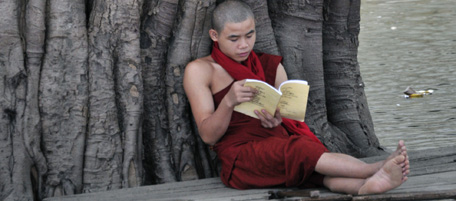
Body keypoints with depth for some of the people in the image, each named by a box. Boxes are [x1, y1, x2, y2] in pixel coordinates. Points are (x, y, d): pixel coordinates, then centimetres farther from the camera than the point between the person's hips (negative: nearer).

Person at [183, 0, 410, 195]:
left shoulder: (271, 65, 16)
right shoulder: (200, 70, 2)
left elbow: (290, 115, 11)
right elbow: (208, 135, -6)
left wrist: (277, 120, -14)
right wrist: (229, 101, -26)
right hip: (240, 156, -4)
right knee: (297, 151, -34)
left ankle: (366, 185, -60)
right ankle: (375, 170, -45)